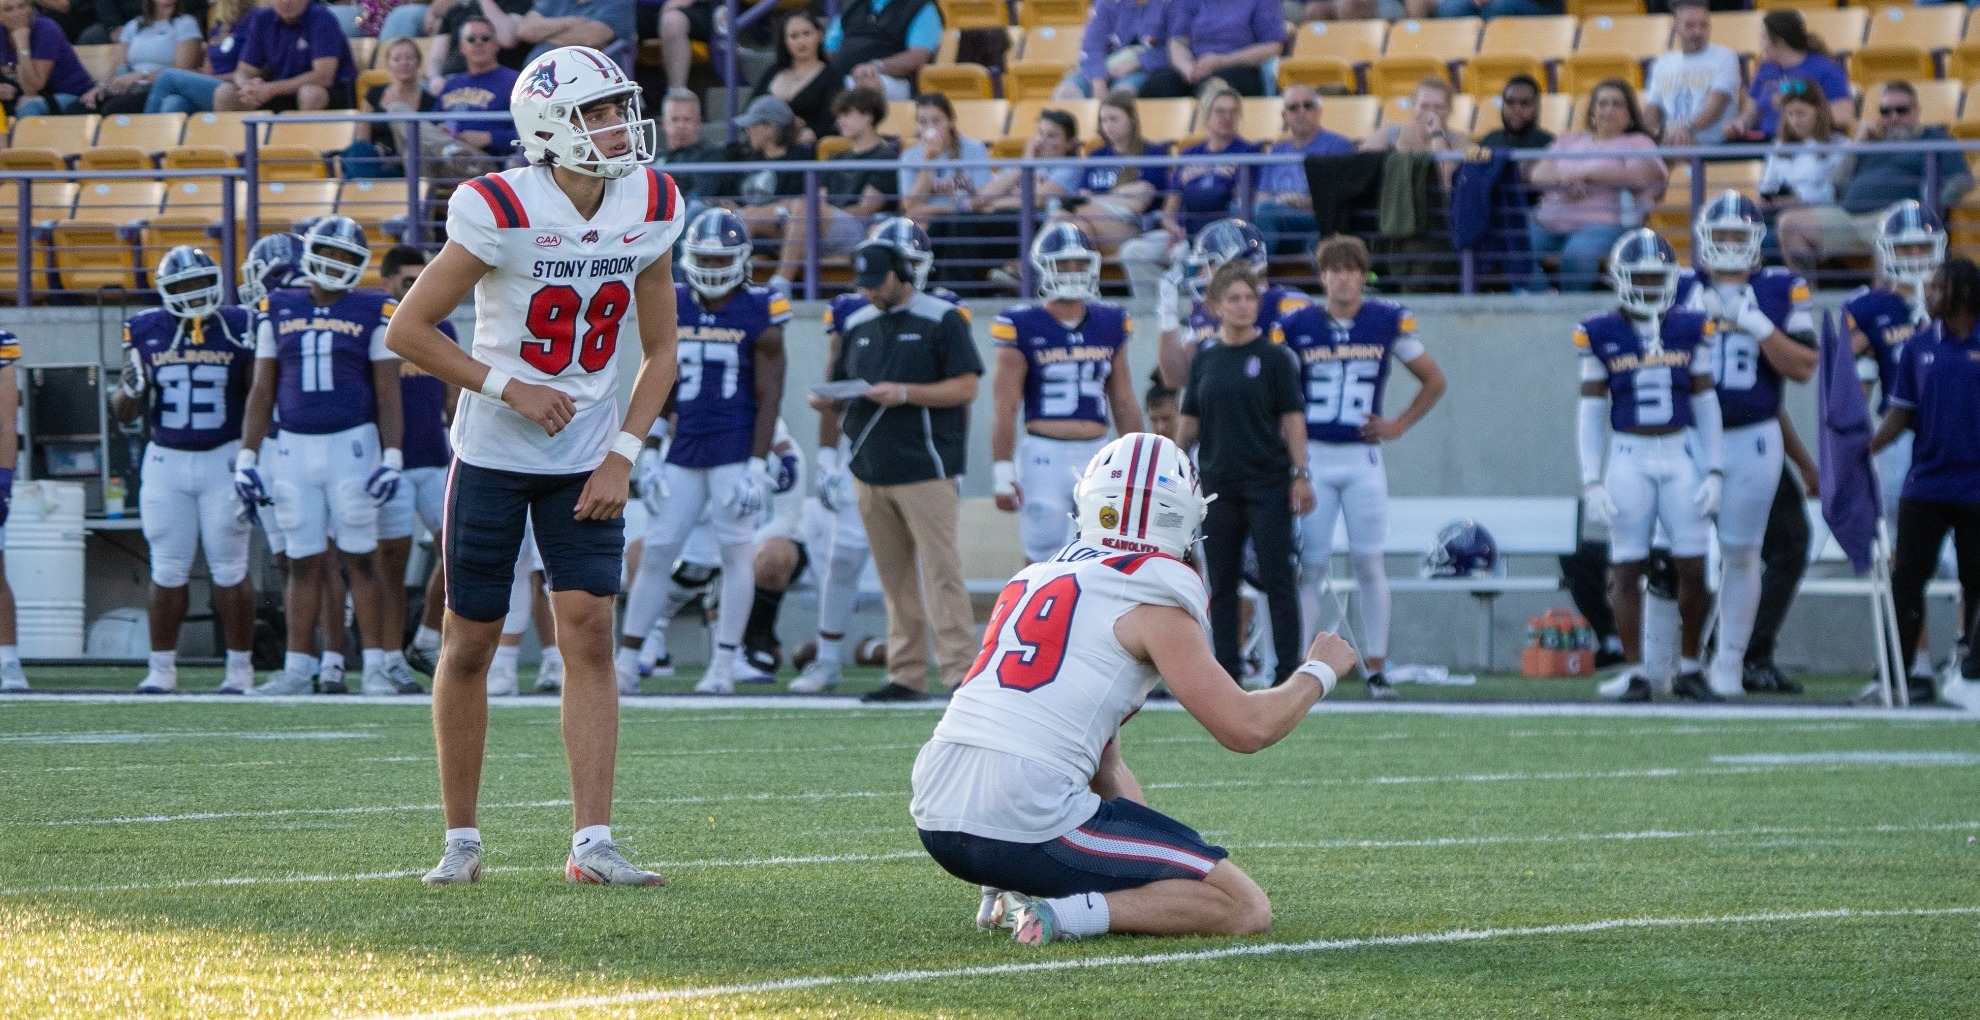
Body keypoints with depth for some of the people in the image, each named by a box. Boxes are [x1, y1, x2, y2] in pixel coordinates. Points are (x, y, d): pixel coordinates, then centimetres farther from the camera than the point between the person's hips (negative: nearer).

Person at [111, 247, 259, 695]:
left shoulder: (239, 329, -3)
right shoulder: (146, 332, 2)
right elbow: (124, 412, 9)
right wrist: (132, 388, -13)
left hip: (224, 458, -2)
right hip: (166, 459, 2)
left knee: (229, 569, 0)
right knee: (168, 570, 4)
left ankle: (239, 667, 7)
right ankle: (161, 668, 10)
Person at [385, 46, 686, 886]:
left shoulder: (649, 211, -4)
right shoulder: (501, 213, -18)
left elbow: (660, 352, 7)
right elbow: (408, 330, -11)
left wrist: (622, 457, -4)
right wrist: (509, 387, -17)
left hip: (586, 461, 3)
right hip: (493, 457, -3)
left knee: (589, 634, -7)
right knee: (470, 642, 4)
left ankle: (592, 842, -8)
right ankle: (460, 838, 17)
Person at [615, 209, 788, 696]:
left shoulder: (758, 315, -5)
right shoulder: (673, 308, 8)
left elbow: (768, 397, -6)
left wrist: (758, 465, -12)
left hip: (735, 451, -4)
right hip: (685, 452, 4)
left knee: (735, 554, 0)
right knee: (656, 553, 2)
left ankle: (724, 664, 6)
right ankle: (626, 661, 6)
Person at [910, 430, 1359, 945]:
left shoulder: (1033, 579, 21)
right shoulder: (1151, 597, -1)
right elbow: (1247, 728, 0)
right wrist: (1319, 672, 16)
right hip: (1026, 821, -8)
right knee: (1246, 908, 2)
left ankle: (1010, 895, 12)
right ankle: (1066, 915, -15)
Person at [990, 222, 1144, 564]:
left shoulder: (1110, 324, 11)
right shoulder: (1022, 327, -3)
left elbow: (1124, 404, 17)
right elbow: (1004, 408, -4)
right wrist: (1003, 474, -9)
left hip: (1099, 456, 4)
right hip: (1045, 456, -4)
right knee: (1044, 564, -2)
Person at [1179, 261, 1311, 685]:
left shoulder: (1274, 357, -2)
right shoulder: (1205, 361, 9)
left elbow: (1292, 418, -3)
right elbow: (1191, 422, 14)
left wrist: (1301, 475, -8)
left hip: (1268, 482, -4)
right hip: (1219, 485, 4)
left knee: (1277, 579, -5)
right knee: (1222, 583, 6)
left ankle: (1288, 671, -2)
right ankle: (1226, 670, 11)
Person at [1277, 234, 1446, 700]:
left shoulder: (1388, 322, 2)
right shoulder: (1297, 326, 0)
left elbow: (1434, 382, 12)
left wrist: (1399, 426, 3)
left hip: (1362, 458, 0)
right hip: (1312, 458, 0)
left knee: (1368, 564, 0)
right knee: (1310, 567, -1)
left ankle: (1375, 668, 5)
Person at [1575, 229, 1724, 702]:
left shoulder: (1691, 330, 5)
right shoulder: (1600, 335, 0)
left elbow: (1705, 404, 9)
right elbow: (1590, 412, 2)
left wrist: (1714, 471, 3)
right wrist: (1591, 481, -4)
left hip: (1679, 458, 2)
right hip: (1628, 461, -1)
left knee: (1693, 568, -1)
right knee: (1626, 570, -1)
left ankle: (1689, 667, 12)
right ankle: (1635, 671, 6)